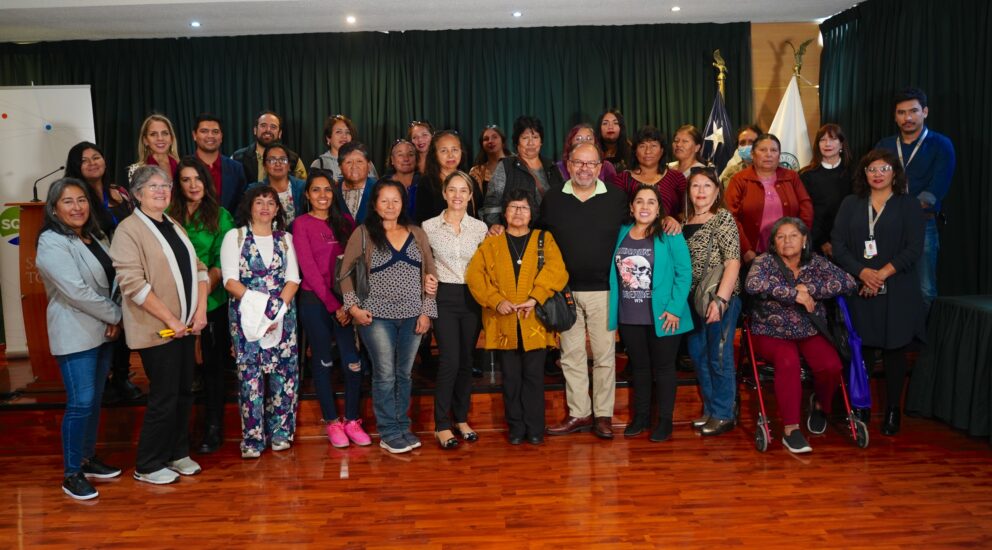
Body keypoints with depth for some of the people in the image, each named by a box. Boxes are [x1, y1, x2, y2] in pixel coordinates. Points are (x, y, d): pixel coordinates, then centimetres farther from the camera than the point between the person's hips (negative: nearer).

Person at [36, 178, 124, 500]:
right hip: (75, 334, -8)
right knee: (80, 404, -7)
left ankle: (88, 458, 28)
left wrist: (115, 320, -5)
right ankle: (71, 474, 5)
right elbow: (76, 291, -21)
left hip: (103, 331, 8)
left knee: (94, 400, 15)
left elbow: (112, 280, 10)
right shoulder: (52, 243, -13)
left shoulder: (94, 237, 11)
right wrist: (115, 315, -12)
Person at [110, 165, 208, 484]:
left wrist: (200, 310, -2)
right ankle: (148, 466, 14)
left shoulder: (174, 226, 15)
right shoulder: (129, 229, -8)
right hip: (157, 329, -7)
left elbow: (197, 268, 13)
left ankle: (177, 453, 28)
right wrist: (171, 320, -18)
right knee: (164, 397, -1)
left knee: (184, 392, 12)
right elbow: (133, 283, -18)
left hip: (186, 325, 7)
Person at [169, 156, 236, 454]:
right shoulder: (168, 215, 7)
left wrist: (204, 290, -13)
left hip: (213, 301, -1)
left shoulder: (220, 216, 4)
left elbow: (223, 260, -1)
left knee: (213, 362, 4)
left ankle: (214, 428, 15)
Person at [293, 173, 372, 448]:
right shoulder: (302, 224, 0)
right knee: (323, 360, 5)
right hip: (315, 301, -3)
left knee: (353, 360, -3)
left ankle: (352, 420, 11)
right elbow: (309, 268, -7)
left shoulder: (345, 221, 11)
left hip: (345, 300, 3)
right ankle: (331, 421, 17)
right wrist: (333, 305, -11)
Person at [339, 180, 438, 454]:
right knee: (385, 375, 0)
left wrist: (426, 312, 2)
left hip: (412, 317, 3)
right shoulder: (363, 234, 0)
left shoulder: (417, 234, 8)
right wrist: (353, 306, -6)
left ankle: (402, 426, 24)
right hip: (377, 317, -3)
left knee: (404, 374, 11)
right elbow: (345, 271, 2)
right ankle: (388, 432, 13)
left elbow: (429, 273, 8)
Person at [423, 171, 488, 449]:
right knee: (450, 360, -10)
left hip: (472, 297, 3)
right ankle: (442, 425, 2)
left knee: (466, 360, 8)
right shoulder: (429, 226, 0)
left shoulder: (480, 228, 5)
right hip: (444, 297, -3)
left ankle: (461, 418, 23)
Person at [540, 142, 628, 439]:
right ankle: (578, 414, 20)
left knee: (604, 355, 4)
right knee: (571, 355, 9)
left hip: (603, 290, -2)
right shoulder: (552, 199, 5)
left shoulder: (617, 198, 1)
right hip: (566, 290, 2)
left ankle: (604, 415, 17)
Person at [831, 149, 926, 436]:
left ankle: (893, 411, 15)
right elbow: (838, 244, 2)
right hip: (857, 289, 1)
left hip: (896, 292, -1)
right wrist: (863, 272, -13)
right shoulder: (850, 204, 11)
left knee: (893, 348, 3)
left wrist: (881, 274, -13)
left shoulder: (909, 204, 6)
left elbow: (914, 249, -3)